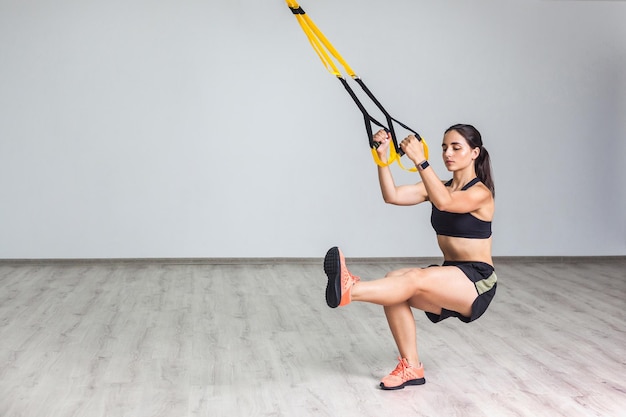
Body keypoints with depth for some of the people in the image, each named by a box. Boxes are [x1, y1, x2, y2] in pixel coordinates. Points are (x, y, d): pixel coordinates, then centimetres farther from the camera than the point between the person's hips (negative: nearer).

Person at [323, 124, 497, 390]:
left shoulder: (480, 193, -10)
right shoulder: (439, 188, 10)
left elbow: (444, 202, -33)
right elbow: (392, 195, -5)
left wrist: (420, 160, -42)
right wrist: (382, 157, -18)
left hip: (478, 284, -6)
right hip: (449, 282, 7)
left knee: (415, 279, -32)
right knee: (394, 281, -20)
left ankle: (349, 290, -50)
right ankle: (411, 368, -14)